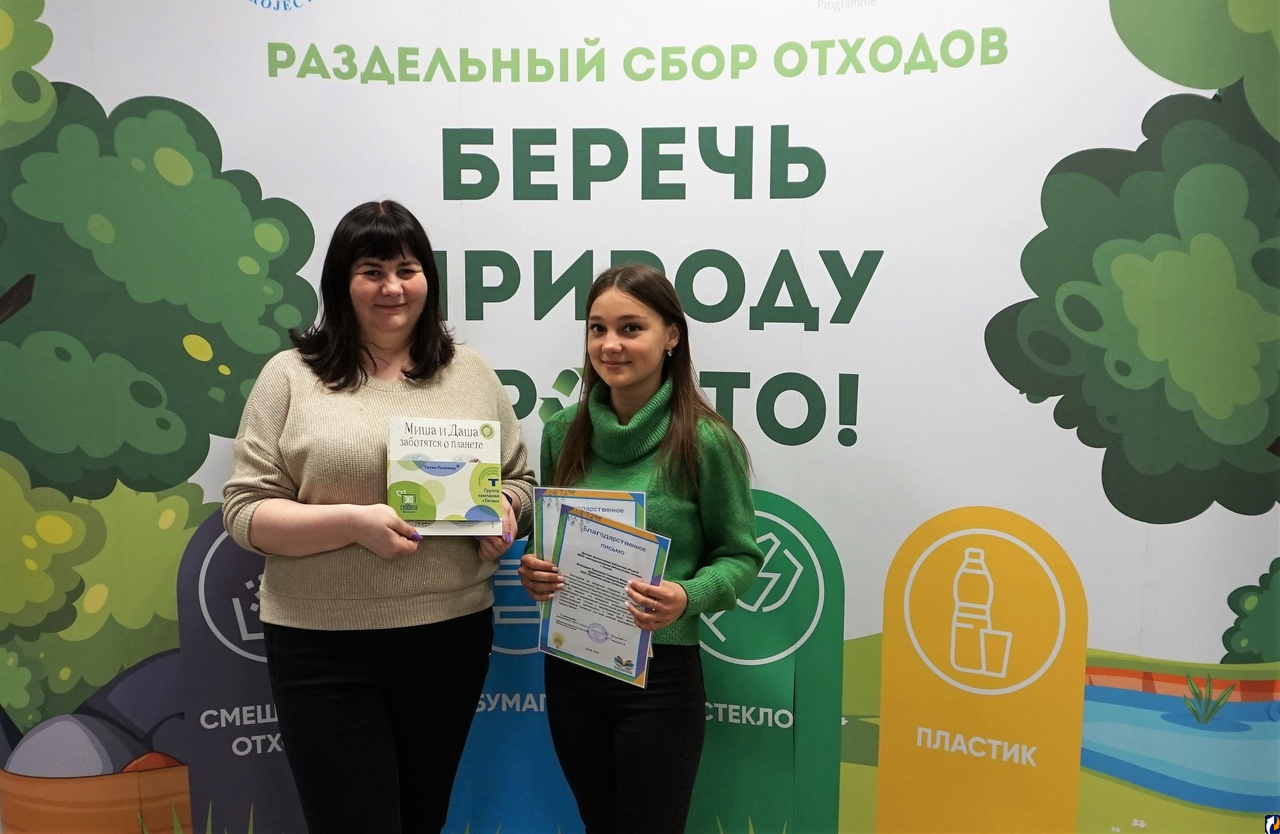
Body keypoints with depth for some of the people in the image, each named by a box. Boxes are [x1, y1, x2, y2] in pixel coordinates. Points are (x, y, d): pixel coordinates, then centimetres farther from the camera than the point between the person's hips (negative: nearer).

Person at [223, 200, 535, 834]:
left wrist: (505, 512, -10)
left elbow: (520, 480, 13)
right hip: (324, 646, -3)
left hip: (451, 636, 3)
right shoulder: (292, 376, -2)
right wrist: (352, 522, -21)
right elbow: (244, 511, -6)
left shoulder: (470, 374, 6)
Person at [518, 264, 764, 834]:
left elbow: (741, 556, -6)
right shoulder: (563, 431, 0)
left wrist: (686, 597, -24)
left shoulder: (706, 441, -14)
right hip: (568, 665, 5)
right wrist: (533, 568, -8)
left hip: (660, 675, -4)